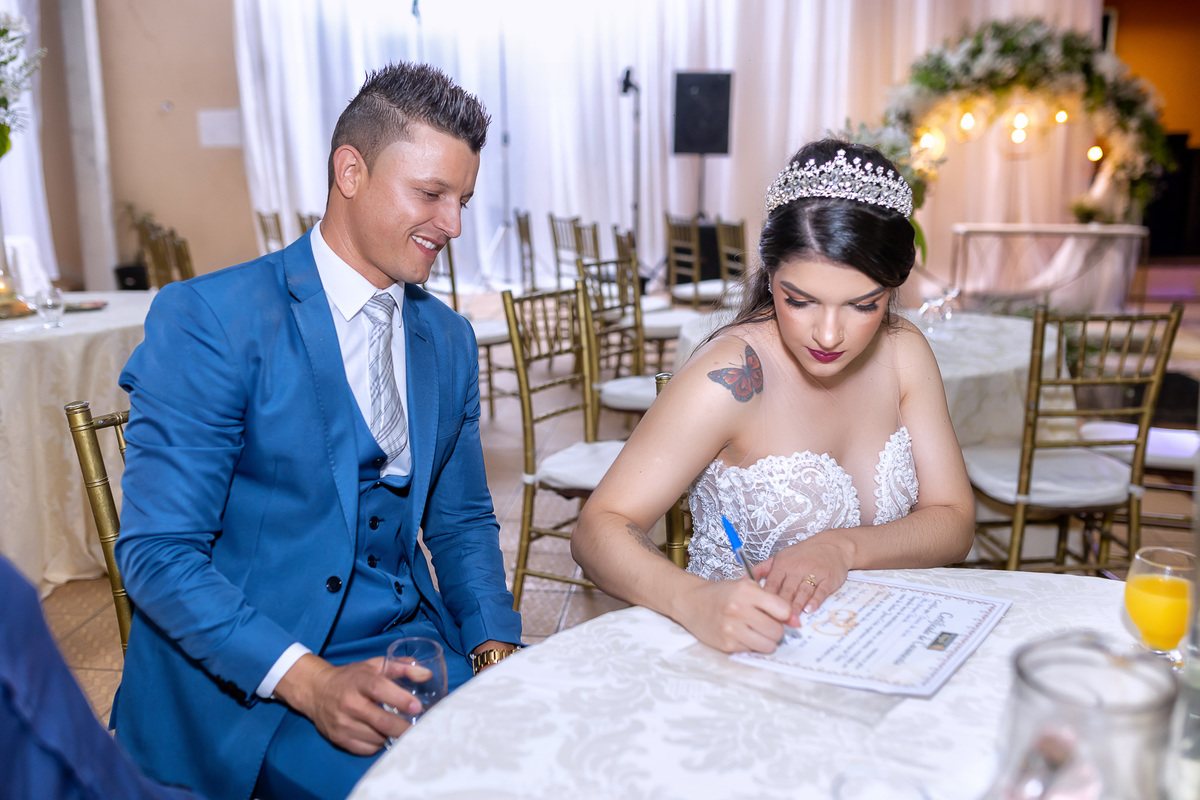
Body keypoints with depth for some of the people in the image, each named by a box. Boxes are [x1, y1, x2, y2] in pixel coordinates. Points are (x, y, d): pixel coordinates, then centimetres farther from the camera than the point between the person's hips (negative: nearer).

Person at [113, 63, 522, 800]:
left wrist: (494, 646, -5)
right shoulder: (207, 319, -11)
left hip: (409, 648, 5)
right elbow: (157, 551, -13)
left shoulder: (451, 339, 8)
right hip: (241, 681, -5)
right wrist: (307, 680, -24)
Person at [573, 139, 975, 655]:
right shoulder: (731, 375, -19)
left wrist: (842, 548, -19)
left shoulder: (903, 353, -2)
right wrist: (696, 600, -42)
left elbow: (953, 522, 0)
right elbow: (598, 531, -22)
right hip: (739, 652, -3)